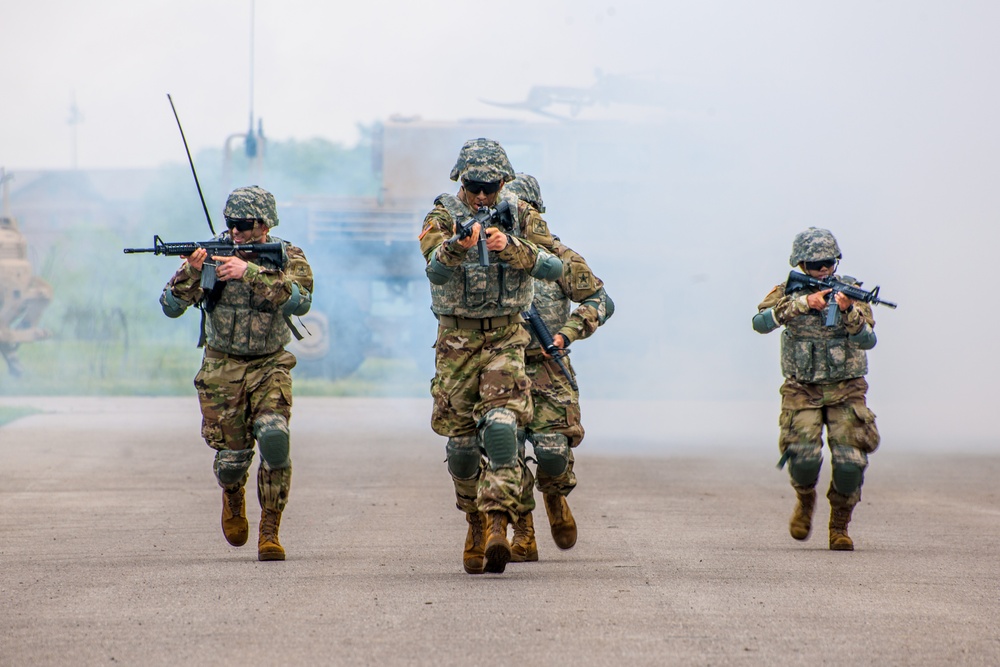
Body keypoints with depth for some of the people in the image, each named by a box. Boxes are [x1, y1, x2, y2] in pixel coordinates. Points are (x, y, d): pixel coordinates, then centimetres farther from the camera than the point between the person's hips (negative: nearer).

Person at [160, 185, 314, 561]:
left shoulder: (288, 258, -7)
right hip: (222, 370, 1)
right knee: (232, 456, 0)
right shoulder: (214, 253, -5)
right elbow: (171, 307, -9)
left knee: (274, 438, -23)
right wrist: (191, 272, -29)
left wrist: (249, 272, -34)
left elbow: (299, 302, -27)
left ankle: (269, 532, -13)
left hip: (269, 367, -1)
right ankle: (233, 497, 38)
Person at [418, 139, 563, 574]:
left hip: (506, 337, -1)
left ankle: (497, 522, -26)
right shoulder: (443, 217, -3)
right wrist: (456, 246, -43)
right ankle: (475, 520, 24)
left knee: (501, 424, -20)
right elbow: (435, 270, -21)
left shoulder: (521, 217, 2)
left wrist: (511, 248, -28)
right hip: (457, 338, 1)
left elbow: (554, 267, -12)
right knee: (460, 437, 4)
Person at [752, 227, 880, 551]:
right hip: (802, 390, 0)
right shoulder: (788, 292, -1)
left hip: (845, 390, 1)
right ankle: (806, 501, 14)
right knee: (804, 457, -20)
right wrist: (802, 304, -29)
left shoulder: (850, 290, -1)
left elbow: (868, 340, -13)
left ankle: (839, 526, 9)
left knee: (850, 462, -14)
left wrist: (849, 311, -31)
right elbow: (760, 322, -20)